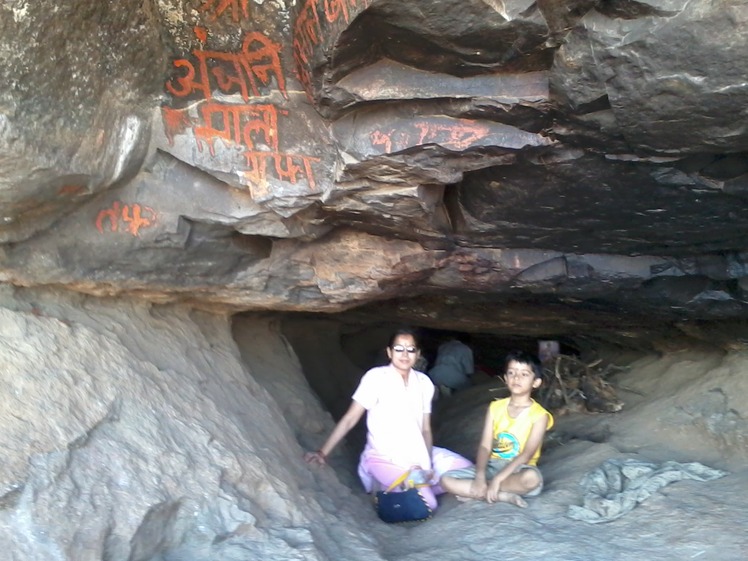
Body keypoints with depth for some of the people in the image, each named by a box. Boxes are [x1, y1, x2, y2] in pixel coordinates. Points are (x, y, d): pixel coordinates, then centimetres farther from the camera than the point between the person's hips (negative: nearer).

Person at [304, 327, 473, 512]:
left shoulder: (424, 382, 3)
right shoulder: (376, 377, -12)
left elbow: (425, 429, 3)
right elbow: (350, 419, -11)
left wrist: (427, 463, -12)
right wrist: (323, 453, -17)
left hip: (417, 454, 6)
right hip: (384, 458, -6)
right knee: (426, 504, -22)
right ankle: (386, 491, 5)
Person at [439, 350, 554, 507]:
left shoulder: (539, 415, -7)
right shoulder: (495, 407, 4)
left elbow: (527, 454, -17)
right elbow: (485, 446, -3)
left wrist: (497, 479, -26)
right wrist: (480, 476, -22)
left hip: (518, 470, -3)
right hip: (492, 466, 3)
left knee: (532, 478, -40)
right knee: (447, 480, -17)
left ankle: (480, 493, -18)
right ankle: (505, 496, -20)